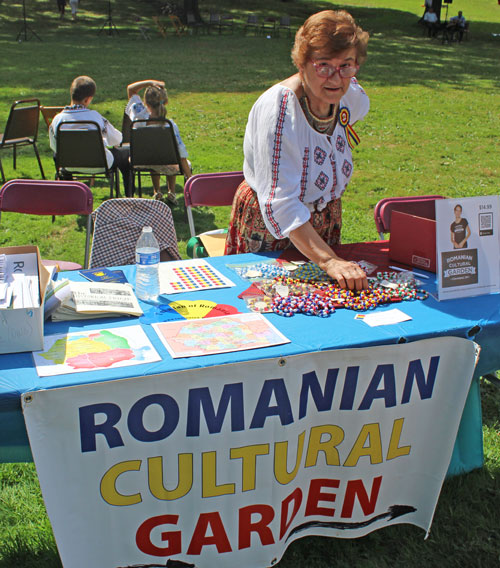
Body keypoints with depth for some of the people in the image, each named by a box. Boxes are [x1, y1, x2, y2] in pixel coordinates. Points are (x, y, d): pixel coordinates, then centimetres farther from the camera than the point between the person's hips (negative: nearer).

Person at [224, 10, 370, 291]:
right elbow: (280, 203, -36)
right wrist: (329, 261, -45)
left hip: (323, 222, 6)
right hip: (270, 230, -6)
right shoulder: (278, 107, -30)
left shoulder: (355, 98, -10)